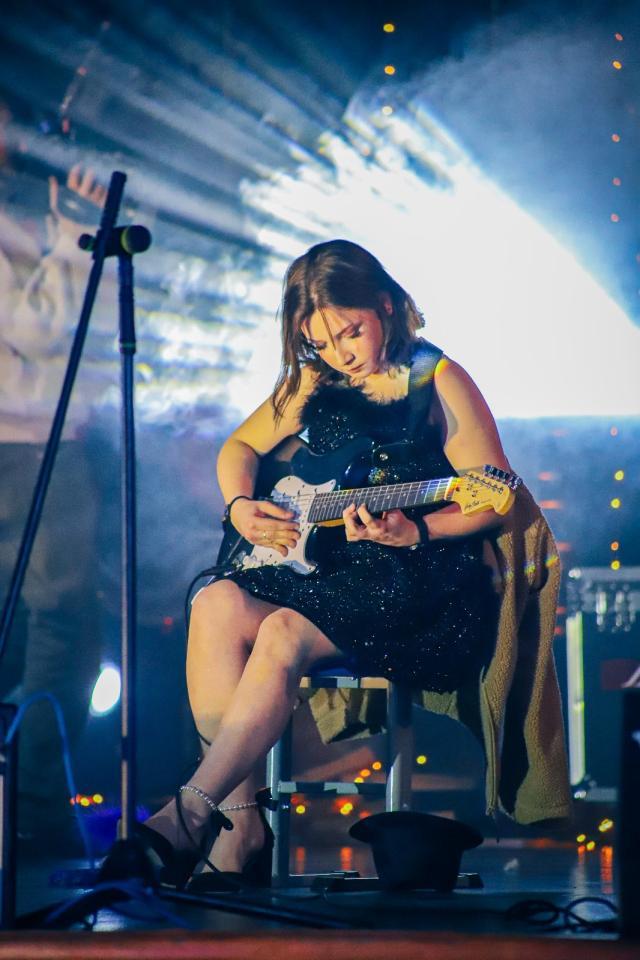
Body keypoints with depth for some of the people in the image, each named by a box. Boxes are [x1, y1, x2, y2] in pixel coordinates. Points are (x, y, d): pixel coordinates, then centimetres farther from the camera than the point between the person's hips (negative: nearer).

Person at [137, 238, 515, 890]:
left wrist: (414, 533, -22)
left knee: (285, 634, -32)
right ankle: (240, 825, -26)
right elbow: (241, 446, 26)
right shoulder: (315, 381, 14)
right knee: (219, 605, -24)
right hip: (322, 565, 6)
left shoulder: (438, 383, -3)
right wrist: (241, 507, 5)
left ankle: (188, 816, -33)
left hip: (418, 577, -6)